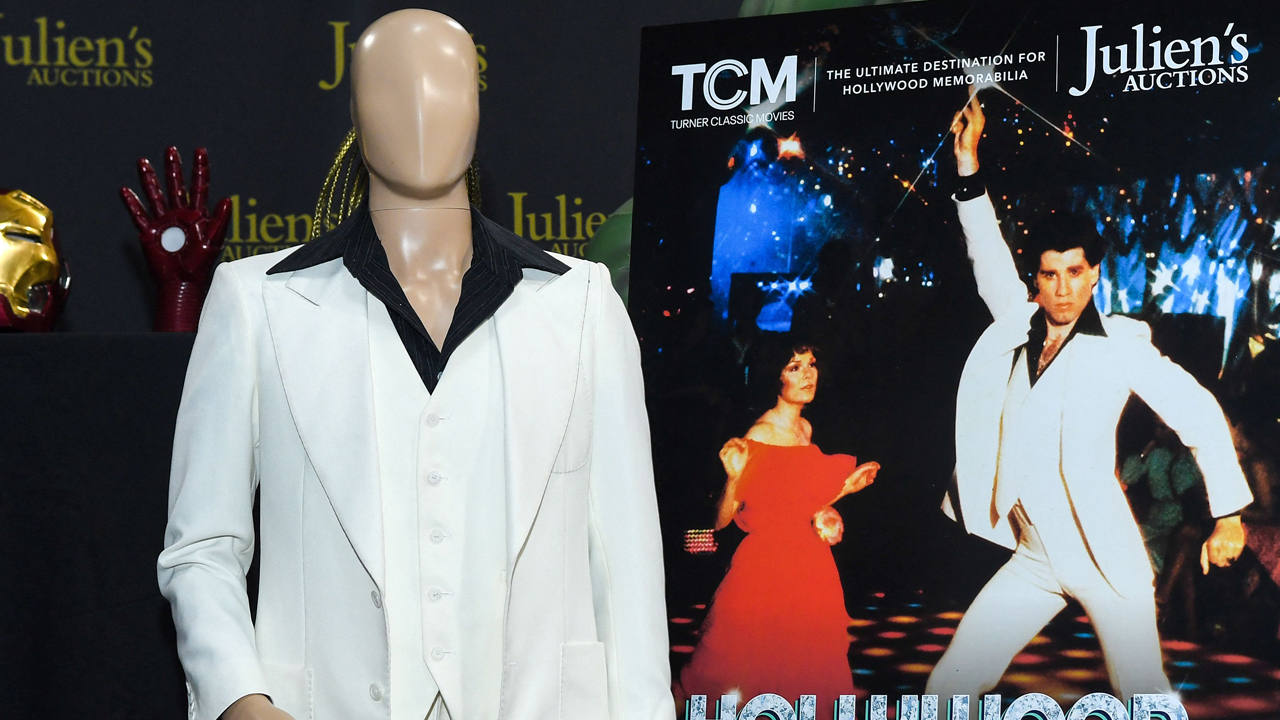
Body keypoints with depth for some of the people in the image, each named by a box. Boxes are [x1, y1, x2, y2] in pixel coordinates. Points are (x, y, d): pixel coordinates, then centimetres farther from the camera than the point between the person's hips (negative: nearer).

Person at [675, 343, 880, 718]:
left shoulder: (805, 430, 9)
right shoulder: (759, 438, -15)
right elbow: (722, 520, -17)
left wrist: (845, 487, 17)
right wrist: (734, 476, -33)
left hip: (810, 569, 7)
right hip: (767, 570, -7)